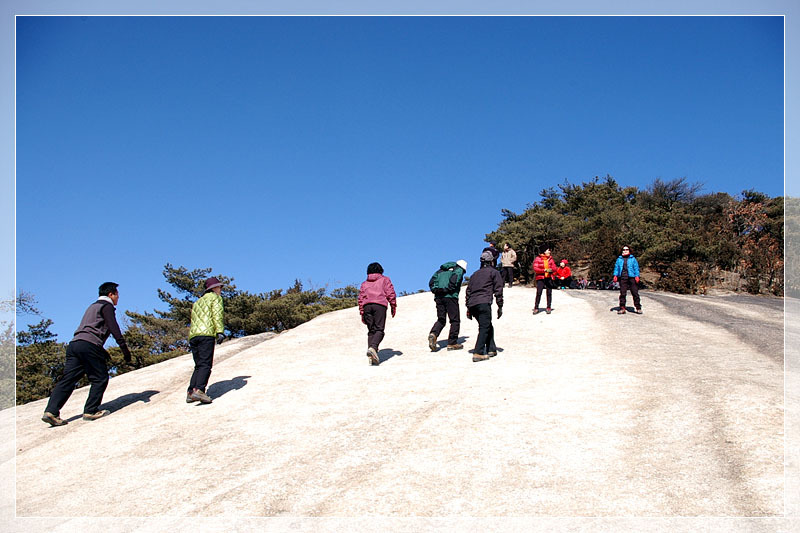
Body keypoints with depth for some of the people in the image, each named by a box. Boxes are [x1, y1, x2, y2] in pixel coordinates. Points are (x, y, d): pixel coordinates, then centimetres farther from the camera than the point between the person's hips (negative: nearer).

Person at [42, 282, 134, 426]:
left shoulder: (93, 306, 32)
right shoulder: (107, 306, 4)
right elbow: (114, 329, -8)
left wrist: (102, 351, 41)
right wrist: (125, 350, -10)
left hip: (74, 344, 8)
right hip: (89, 346, -8)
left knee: (68, 379, 2)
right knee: (100, 379, 3)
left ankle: (51, 411, -7)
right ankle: (91, 411, 2)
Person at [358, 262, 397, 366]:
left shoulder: (364, 284, 28)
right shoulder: (385, 280, 19)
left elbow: (360, 298, 18)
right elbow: (390, 293, 5)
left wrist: (362, 313, 16)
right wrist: (393, 307, 8)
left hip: (366, 306, 3)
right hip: (380, 305, -3)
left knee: (371, 330, 7)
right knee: (379, 329, -8)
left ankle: (372, 358, -5)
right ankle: (373, 348, -36)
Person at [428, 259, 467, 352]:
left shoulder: (441, 270, 25)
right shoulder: (459, 270, 7)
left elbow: (431, 282, 15)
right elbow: (453, 281, -14)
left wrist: (435, 290, 9)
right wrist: (449, 289, -8)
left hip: (439, 297, 6)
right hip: (450, 296, -6)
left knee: (441, 319, 12)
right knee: (455, 320, 5)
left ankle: (433, 334, -14)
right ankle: (452, 343, 4)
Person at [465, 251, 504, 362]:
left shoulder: (475, 274, 26)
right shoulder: (494, 272, 9)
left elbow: (468, 290, 22)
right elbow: (498, 290, 1)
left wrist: (468, 307, 22)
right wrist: (500, 306, 4)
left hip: (472, 304, 7)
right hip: (484, 303, -7)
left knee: (488, 326, 19)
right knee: (484, 327, -8)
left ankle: (491, 349, 17)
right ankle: (477, 353, -19)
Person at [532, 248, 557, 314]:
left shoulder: (550, 259, 10)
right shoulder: (538, 259, -1)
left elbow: (554, 268, 8)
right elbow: (535, 269, -8)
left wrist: (551, 270, -16)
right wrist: (545, 270, -17)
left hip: (549, 278, 3)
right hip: (540, 278, -3)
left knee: (549, 293, 4)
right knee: (539, 293, -8)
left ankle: (549, 308, 14)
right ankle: (536, 308, 0)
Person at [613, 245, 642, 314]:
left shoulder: (633, 259, 11)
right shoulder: (619, 259, 17)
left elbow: (636, 268, 6)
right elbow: (616, 267, 15)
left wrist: (637, 276, -6)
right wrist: (615, 275, 1)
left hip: (631, 277, -2)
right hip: (622, 278, 2)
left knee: (635, 293, -4)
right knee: (622, 293, -1)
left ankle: (638, 308, 1)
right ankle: (622, 308, 3)